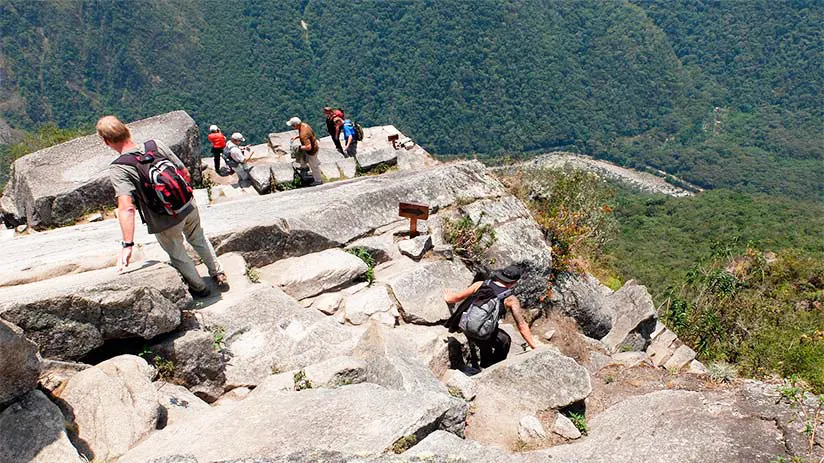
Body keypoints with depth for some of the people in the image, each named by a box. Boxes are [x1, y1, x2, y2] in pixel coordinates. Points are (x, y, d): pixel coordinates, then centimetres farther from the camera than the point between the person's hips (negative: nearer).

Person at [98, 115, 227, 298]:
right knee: (199, 240, 32)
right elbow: (185, 173, -5)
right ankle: (218, 274, 46)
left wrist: (127, 245, -34)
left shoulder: (118, 169, -22)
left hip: (166, 223, -4)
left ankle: (199, 288, 43)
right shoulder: (156, 144, -10)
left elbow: (126, 208, -33)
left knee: (178, 256, 24)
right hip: (189, 207, 4)